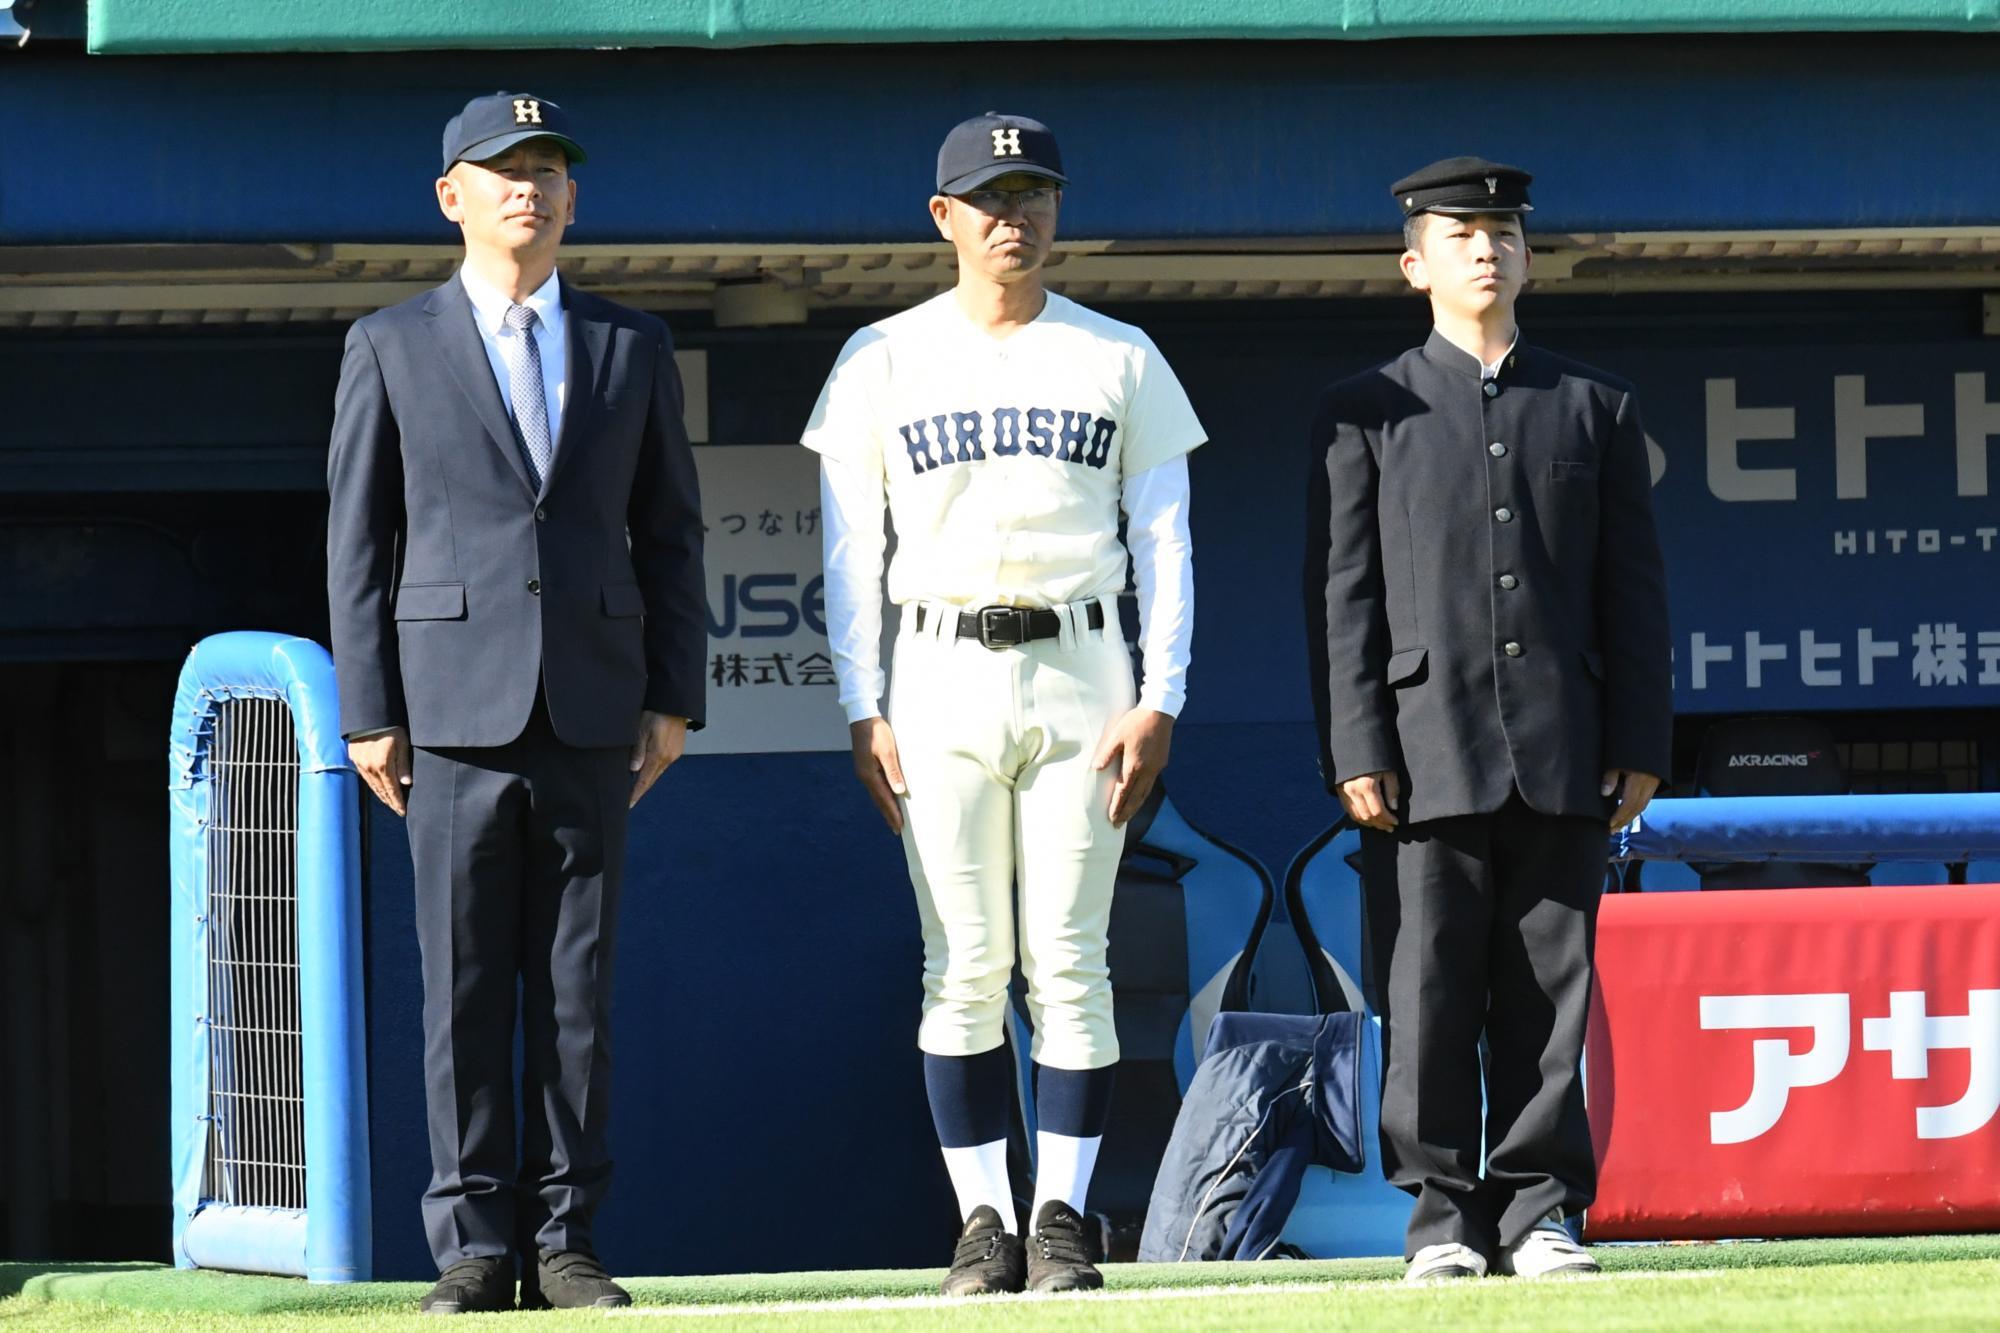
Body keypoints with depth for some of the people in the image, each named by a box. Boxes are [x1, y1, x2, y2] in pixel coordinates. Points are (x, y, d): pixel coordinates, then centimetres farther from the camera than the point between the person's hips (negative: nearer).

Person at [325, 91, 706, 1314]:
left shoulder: (633, 349, 13)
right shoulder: (392, 349, 7)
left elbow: (670, 530, 13)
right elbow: (359, 539, 5)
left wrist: (674, 700, 6)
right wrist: (368, 712, -2)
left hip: (590, 710, 2)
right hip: (455, 704, -2)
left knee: (579, 985, 1)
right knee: (465, 988, -3)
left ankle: (564, 1242, 5)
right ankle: (474, 1247, -1)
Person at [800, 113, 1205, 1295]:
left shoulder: (1121, 359, 8)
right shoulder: (885, 363, 6)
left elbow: (1164, 541, 6)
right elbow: (852, 553, 6)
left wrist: (1160, 700, -4)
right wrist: (863, 711, -3)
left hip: (1081, 673, 0)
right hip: (943, 681, 0)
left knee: (1070, 961, -3)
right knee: (964, 966, -2)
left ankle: (1063, 1216, 1)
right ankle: (985, 1220, 1)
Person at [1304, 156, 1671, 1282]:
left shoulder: (1597, 409, 14)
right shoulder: (1368, 415, 8)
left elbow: (1634, 590, 11)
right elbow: (1345, 594, 3)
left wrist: (1641, 746, 3)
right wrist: (1356, 751, -7)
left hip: (1561, 756, 2)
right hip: (1429, 752, -2)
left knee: (1551, 995, 1)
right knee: (1428, 998, -3)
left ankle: (1538, 1207, 6)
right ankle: (1442, 1209, 3)